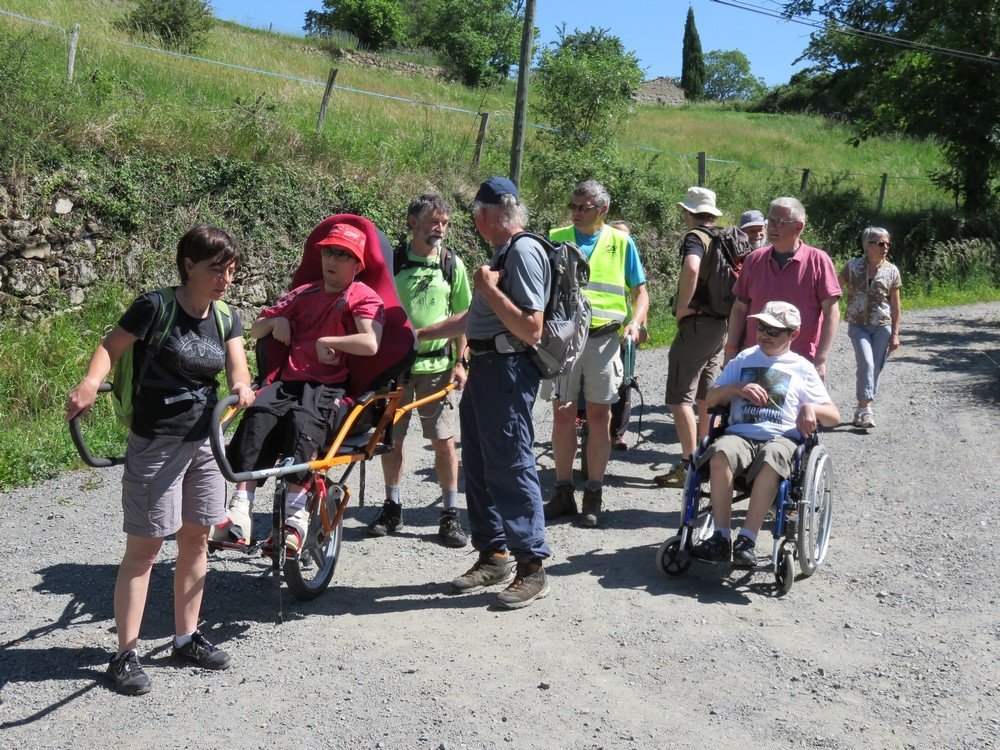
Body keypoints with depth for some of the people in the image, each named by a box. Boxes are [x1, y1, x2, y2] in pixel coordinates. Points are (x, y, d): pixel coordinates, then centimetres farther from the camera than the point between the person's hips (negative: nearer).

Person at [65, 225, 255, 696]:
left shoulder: (226, 317, 5)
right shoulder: (156, 306, -13)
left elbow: (237, 366, -4)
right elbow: (111, 347, -11)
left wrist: (242, 386, -27)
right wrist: (90, 382, -30)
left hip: (205, 442, 6)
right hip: (155, 444, -6)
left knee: (196, 539, 13)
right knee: (144, 548, -3)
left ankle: (186, 638, 26)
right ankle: (125, 655, 5)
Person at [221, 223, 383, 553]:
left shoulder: (362, 296, 7)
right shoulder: (304, 294, 24)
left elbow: (370, 344, -14)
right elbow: (255, 330, 30)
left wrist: (324, 341, -7)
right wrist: (276, 321, 8)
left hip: (330, 388, -4)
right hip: (289, 381, 4)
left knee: (302, 419, -37)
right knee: (258, 416, -28)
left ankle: (296, 517, -37)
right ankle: (239, 515, -35)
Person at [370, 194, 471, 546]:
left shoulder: (452, 263, 2)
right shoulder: (393, 260, 0)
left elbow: (461, 317, 7)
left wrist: (460, 361, 1)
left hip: (436, 364, 0)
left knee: (445, 441, -2)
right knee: (390, 438, 8)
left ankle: (451, 514, 8)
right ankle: (392, 507, 23)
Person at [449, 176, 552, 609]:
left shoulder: (524, 251, -14)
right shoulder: (503, 252, 18)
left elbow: (531, 329, -23)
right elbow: (477, 315, 28)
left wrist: (489, 288, -18)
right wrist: (422, 333, 33)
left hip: (507, 371, -11)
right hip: (484, 368, 11)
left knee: (511, 468, -7)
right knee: (478, 466, 14)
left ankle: (532, 568, 2)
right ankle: (492, 556, 25)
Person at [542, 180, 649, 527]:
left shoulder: (621, 243, 7)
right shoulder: (555, 239, 9)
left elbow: (639, 291, 10)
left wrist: (635, 321, -9)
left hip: (604, 338, -1)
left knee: (599, 416, 2)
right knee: (563, 415, 3)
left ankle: (593, 495, 11)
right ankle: (563, 492, 14)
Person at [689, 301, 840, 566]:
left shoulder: (801, 367, 19)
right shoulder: (744, 359, 26)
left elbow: (833, 416, 16)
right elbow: (711, 399, 20)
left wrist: (811, 408, -6)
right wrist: (737, 388, 0)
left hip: (782, 437, -2)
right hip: (740, 434, 2)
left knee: (772, 459, -39)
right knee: (720, 453, -35)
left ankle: (746, 541, -38)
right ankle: (721, 537, -33)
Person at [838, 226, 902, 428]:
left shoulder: (892, 271, 1)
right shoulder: (853, 267, -3)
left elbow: (896, 306, 4)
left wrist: (895, 334, 1)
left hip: (882, 326, 2)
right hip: (858, 325, -2)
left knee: (875, 368, 4)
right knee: (866, 363, -19)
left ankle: (862, 409, 18)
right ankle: (865, 408, -14)